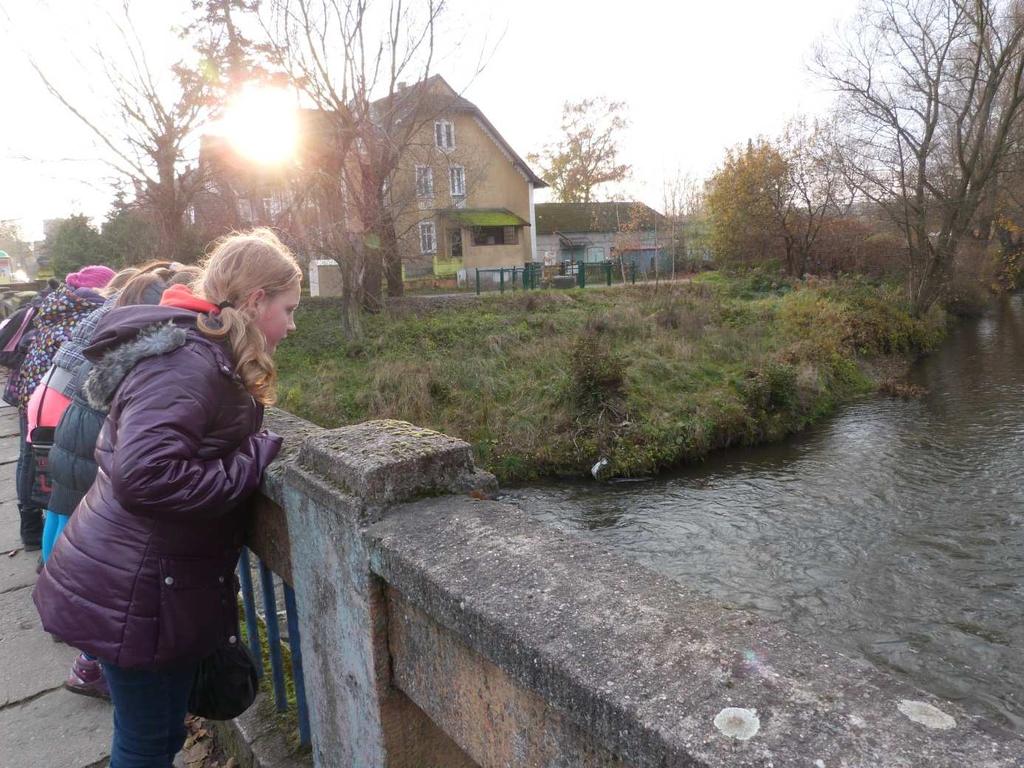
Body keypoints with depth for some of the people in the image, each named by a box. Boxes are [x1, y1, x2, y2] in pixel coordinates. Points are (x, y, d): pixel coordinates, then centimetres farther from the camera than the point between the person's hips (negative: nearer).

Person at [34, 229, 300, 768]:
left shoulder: (200, 351, 8)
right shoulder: (187, 361, -24)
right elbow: (144, 476, -33)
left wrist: (261, 449, 0)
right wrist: (256, 461, -24)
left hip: (156, 585, 9)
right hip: (135, 596, -9)